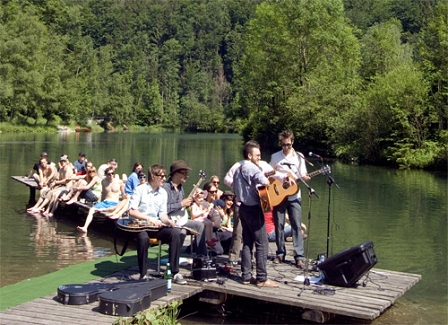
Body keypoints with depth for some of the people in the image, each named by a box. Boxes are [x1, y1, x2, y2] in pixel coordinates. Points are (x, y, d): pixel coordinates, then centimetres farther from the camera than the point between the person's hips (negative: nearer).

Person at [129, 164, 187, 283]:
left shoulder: (163, 193, 10)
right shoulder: (140, 189, -8)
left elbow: (163, 213, 11)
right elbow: (131, 211, -13)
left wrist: (168, 221, -12)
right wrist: (149, 219, -21)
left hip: (156, 226, 6)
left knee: (176, 233, -20)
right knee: (143, 238, -39)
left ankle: (175, 273, -15)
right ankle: (143, 275, -23)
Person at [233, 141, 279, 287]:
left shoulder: (238, 169, 18)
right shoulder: (251, 167, -13)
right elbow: (264, 181, -30)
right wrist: (267, 180, -9)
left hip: (243, 208, 10)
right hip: (253, 208, -10)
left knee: (247, 243, 11)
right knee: (262, 244, -6)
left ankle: (246, 276, 12)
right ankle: (262, 278, -5)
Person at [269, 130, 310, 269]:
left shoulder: (299, 157, 3)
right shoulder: (275, 157, 4)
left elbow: (302, 176, 4)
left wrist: (305, 178, -17)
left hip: (294, 196, -1)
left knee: (296, 225, -6)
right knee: (279, 225, 4)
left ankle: (299, 256, -5)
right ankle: (280, 253, 16)